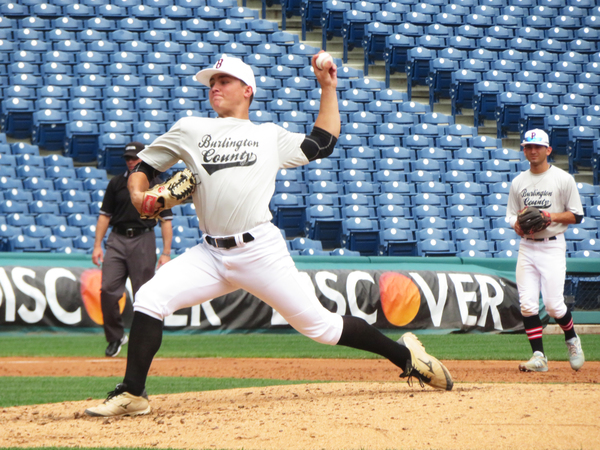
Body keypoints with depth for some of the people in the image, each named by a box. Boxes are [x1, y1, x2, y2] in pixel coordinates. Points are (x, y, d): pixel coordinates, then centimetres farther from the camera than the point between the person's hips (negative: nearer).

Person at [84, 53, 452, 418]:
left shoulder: (270, 136, 16)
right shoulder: (190, 130, 17)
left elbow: (323, 143, 21)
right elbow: (144, 167, 18)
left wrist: (328, 88, 21)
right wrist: (139, 194, -4)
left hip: (262, 251, -2)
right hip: (211, 254, 2)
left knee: (319, 324, -4)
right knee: (149, 299, -17)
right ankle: (132, 395, -11)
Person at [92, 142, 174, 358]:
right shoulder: (116, 183, 10)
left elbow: (166, 220, 1)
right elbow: (105, 215, 13)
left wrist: (166, 253, -6)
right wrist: (97, 245, 4)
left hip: (143, 240, -2)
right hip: (117, 239, 2)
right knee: (108, 289, -9)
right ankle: (115, 336, 5)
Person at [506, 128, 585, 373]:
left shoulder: (563, 179, -1)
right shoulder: (518, 182, 12)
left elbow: (577, 215, 0)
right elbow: (511, 215, 15)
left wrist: (552, 216, -16)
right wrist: (517, 224, -8)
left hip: (552, 247, -4)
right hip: (526, 246, 4)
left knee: (553, 304, -10)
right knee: (527, 304, -6)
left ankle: (572, 339, 18)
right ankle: (538, 356, -2)